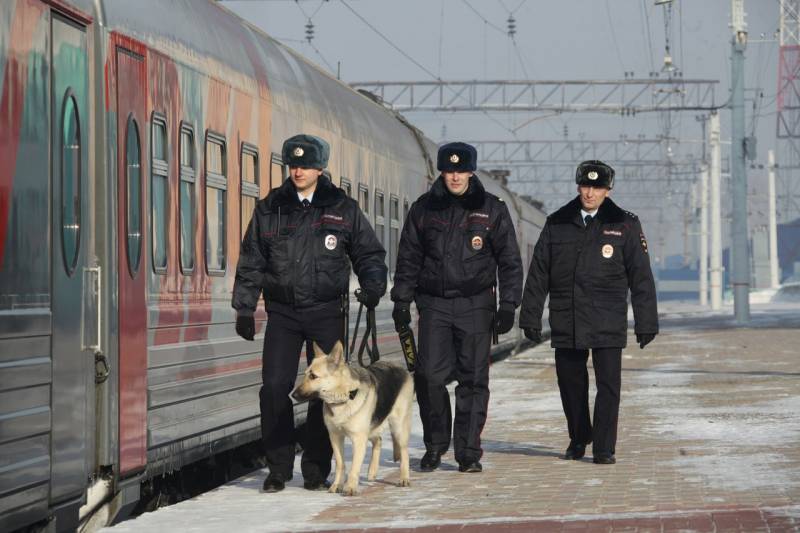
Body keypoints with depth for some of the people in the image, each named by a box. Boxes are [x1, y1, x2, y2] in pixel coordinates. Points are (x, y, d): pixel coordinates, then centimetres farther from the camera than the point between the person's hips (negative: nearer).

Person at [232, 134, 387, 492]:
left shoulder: (342, 209, 4)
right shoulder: (269, 209, 7)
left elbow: (369, 253, 11)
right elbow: (250, 263, 12)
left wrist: (372, 285, -7)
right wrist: (244, 308, 7)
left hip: (327, 313, -1)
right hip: (283, 313, 1)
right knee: (275, 388, -7)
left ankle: (316, 469, 10)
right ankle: (278, 468, 3)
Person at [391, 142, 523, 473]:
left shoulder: (492, 209, 3)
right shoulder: (424, 209, 6)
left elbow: (509, 260, 5)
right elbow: (408, 258, 12)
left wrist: (508, 305, -1)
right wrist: (402, 301, 6)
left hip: (475, 305, -1)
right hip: (434, 303, 1)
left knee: (473, 379, -1)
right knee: (430, 375, -7)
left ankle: (468, 452, 7)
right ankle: (435, 444, 11)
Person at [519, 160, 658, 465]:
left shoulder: (624, 225, 3)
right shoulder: (557, 224, 8)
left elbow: (641, 278, 3)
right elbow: (538, 274, 11)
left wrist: (646, 323, 0)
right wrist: (530, 317, 7)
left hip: (608, 324, -2)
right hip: (566, 322, 2)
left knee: (608, 384, -5)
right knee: (570, 382, 8)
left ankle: (604, 448, 3)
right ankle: (578, 439, 28)